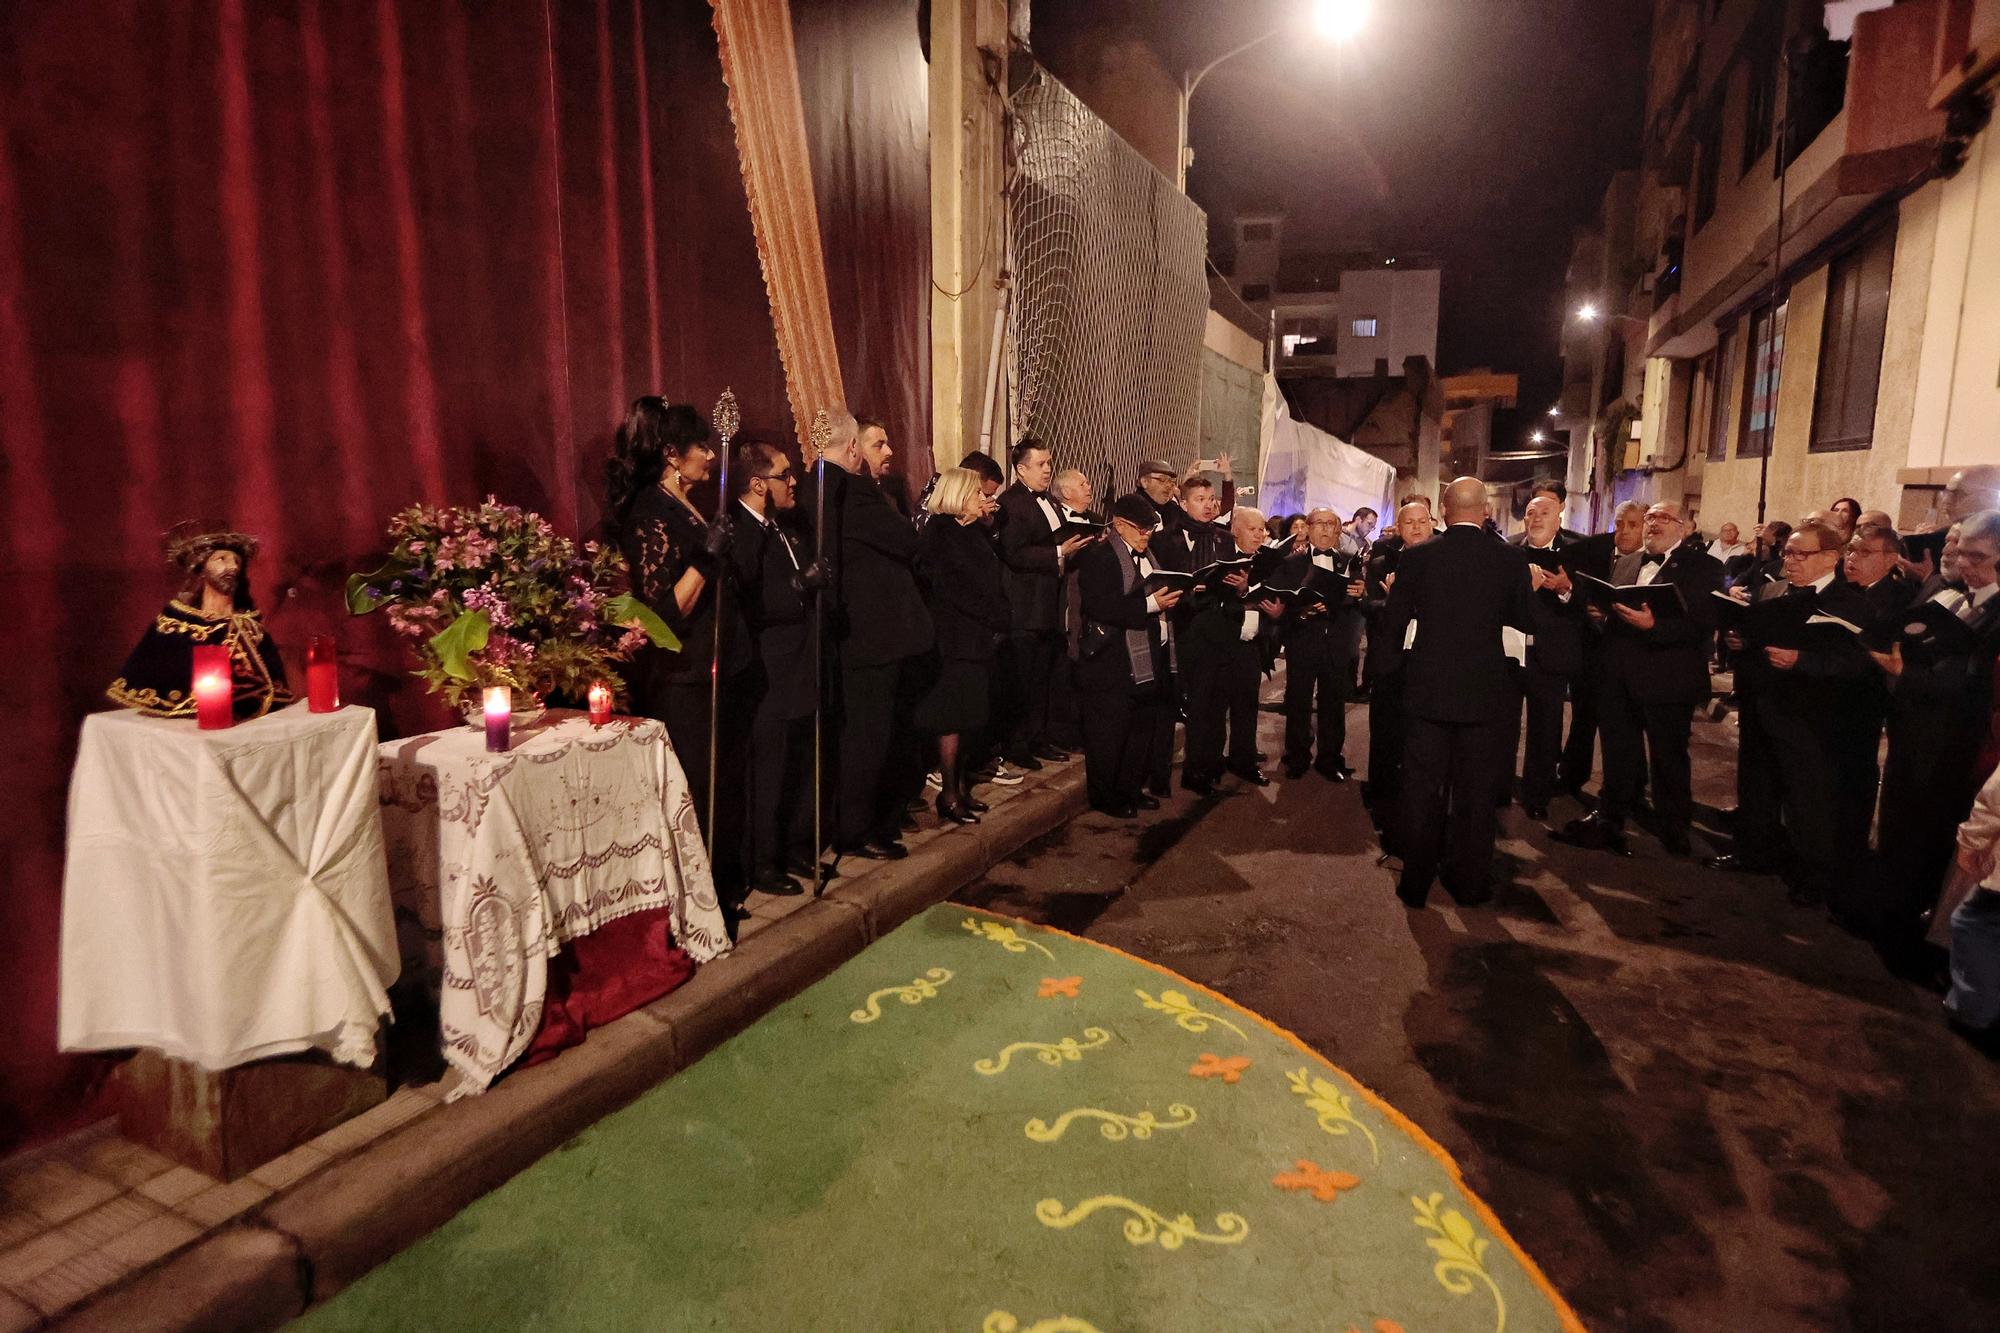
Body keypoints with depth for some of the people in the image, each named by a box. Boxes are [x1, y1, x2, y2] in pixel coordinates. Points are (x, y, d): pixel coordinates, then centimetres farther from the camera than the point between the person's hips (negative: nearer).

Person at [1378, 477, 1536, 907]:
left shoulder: (1416, 557, -7)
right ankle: (1470, 883, 21)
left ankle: (1416, 882, 16)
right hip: (1486, 691, 0)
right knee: (1476, 791, 11)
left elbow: (1393, 625, -4)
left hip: (1428, 688, 0)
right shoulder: (1511, 558, -5)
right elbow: (1525, 620, 5)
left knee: (1422, 788, 9)